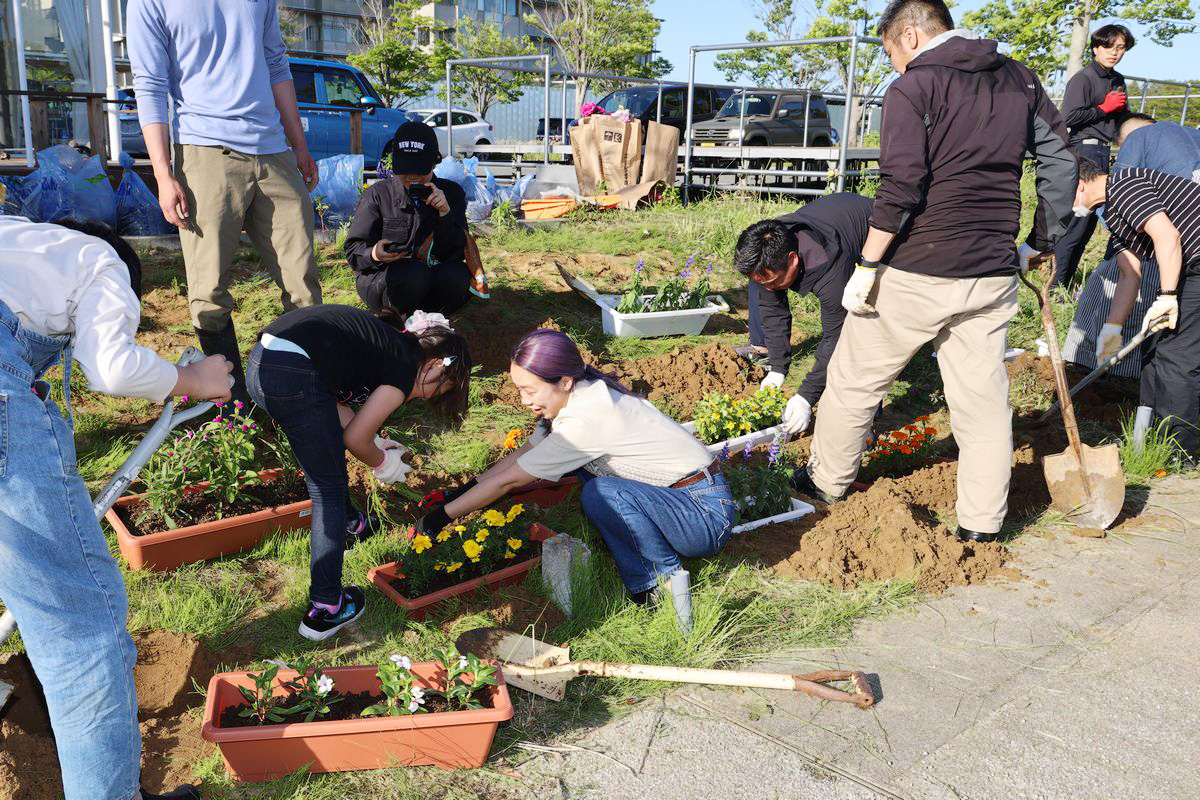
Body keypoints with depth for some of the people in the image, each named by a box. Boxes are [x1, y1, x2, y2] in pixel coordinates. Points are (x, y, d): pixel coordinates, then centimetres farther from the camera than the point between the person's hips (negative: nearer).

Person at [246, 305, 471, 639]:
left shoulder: (387, 339, 24)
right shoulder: (406, 367, 0)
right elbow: (355, 438, -2)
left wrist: (373, 441, 22)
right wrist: (382, 462, 17)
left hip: (260, 360, 9)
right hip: (294, 376, -9)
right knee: (330, 490, 3)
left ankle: (345, 522, 53)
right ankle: (325, 609, 5)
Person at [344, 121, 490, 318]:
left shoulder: (451, 193, 6)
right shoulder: (378, 195, 0)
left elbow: (458, 249, -2)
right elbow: (353, 248, -1)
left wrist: (445, 212, -18)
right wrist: (374, 254, -24)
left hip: (436, 276, 3)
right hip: (381, 277, -2)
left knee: (458, 277, -30)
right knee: (414, 276, -35)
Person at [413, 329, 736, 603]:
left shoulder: (587, 419, -26)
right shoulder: (580, 394, 0)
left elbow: (509, 480, -18)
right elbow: (525, 452, 11)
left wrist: (441, 516, -10)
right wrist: (463, 491, 7)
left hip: (707, 515, -9)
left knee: (601, 495, -29)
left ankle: (663, 579, -6)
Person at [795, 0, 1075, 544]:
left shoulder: (912, 87, -7)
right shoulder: (1019, 80, 12)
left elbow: (900, 187, -16)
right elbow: (1061, 161, 11)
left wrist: (868, 265, -11)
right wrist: (1043, 241, 18)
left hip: (916, 273, -5)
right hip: (993, 275, 6)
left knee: (855, 379, 13)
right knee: (983, 397, 11)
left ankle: (827, 481, 29)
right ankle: (983, 523, 17)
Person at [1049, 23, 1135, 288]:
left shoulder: (1118, 81, 18)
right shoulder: (1083, 78, -7)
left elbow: (1121, 117, 27)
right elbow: (1069, 116, -18)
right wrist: (1104, 108, -10)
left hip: (1103, 152, 9)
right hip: (1084, 149, -9)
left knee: (1090, 219, 9)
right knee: (1079, 217, -13)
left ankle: (1064, 283, 14)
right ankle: (1056, 284, -8)